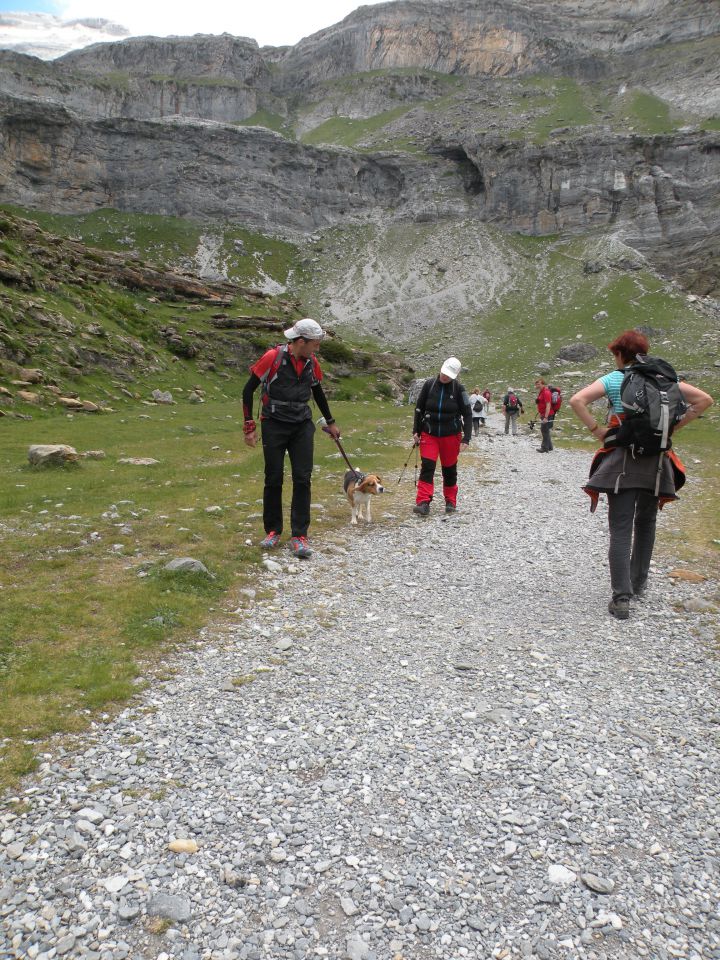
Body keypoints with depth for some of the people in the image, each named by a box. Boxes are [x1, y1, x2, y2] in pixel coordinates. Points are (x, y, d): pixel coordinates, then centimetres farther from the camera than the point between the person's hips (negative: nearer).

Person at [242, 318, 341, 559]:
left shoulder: (311, 362, 3)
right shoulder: (272, 357, -13)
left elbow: (318, 393, 21)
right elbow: (248, 390, -7)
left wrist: (330, 422, 29)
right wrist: (249, 427, -9)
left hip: (302, 426, 4)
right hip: (274, 425, -4)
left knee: (302, 479, -4)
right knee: (273, 479, 2)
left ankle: (299, 536, 2)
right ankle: (273, 531, 19)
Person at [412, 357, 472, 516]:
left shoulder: (458, 389, -7)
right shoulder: (429, 384, -4)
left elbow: (467, 414, -4)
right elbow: (419, 409, 6)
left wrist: (466, 438, -10)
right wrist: (416, 431, 5)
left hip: (451, 435, 0)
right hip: (429, 434, 1)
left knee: (449, 469, 10)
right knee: (427, 466, -11)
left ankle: (450, 502, 25)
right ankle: (423, 503, -15)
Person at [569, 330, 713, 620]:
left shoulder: (613, 379, -2)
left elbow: (577, 401, -16)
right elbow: (704, 399, 6)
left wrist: (597, 430, -7)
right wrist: (673, 426, 7)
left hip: (623, 460, -3)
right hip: (657, 462, 4)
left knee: (620, 530, -4)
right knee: (646, 524, 19)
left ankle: (622, 597, -12)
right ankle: (638, 583, 31)